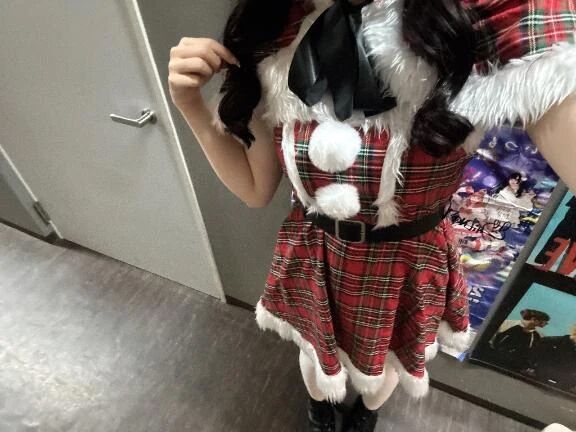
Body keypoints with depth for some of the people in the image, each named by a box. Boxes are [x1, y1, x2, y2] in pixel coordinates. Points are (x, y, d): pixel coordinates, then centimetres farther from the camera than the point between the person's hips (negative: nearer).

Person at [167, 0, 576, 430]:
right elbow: (256, 189, -6)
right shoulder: (279, 36, -10)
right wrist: (191, 102, -15)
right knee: (316, 352, 31)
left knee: (383, 363, 30)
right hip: (313, 259, 2)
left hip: (407, 264, -1)